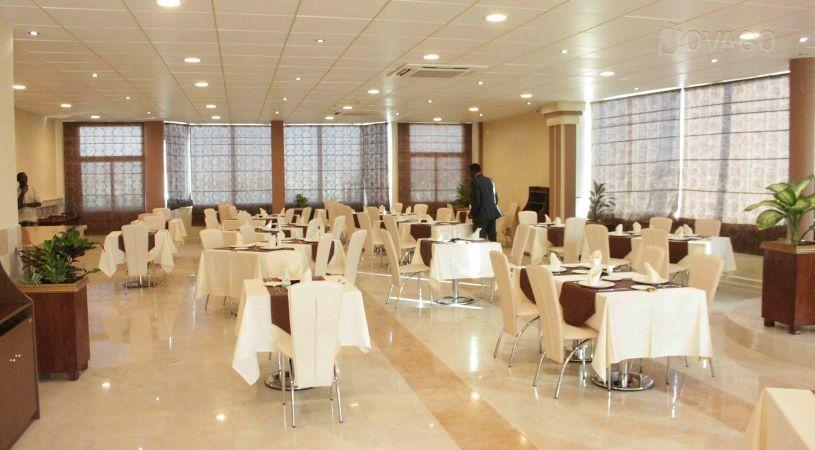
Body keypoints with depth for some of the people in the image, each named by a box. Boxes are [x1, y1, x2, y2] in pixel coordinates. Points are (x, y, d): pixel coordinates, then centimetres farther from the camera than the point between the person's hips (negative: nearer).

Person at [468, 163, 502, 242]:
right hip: (492, 213, 7)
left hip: (481, 215, -7)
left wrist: (471, 213, -4)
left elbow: (476, 200, -16)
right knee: (492, 237, 10)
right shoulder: (490, 181, 11)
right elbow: (496, 197, 14)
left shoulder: (475, 182, -11)